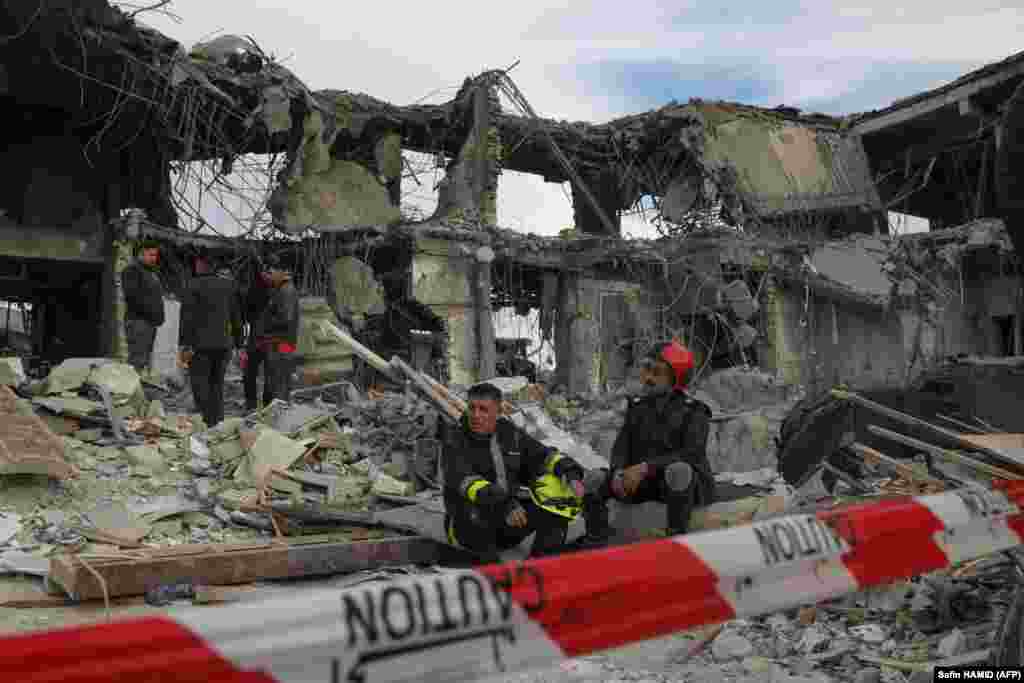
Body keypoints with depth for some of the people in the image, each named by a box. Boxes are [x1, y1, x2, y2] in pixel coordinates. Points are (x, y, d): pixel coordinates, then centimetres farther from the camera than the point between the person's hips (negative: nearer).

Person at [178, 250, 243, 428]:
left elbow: (187, 318, -11)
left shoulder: (194, 286, -7)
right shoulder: (228, 284, 8)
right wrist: (238, 343, 14)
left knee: (200, 383, 2)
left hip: (201, 345, -5)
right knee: (217, 383, 15)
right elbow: (237, 317, 11)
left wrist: (185, 345, -10)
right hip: (224, 344, 5)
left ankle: (208, 422, -4)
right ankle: (219, 421, 15)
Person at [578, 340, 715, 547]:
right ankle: (595, 544, -11)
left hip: (689, 485, -4)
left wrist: (645, 468, -26)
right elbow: (621, 446, 5)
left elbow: (692, 454, -17)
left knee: (678, 470, -38)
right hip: (641, 483, 5)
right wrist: (618, 473, -18)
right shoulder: (637, 407, 10)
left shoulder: (693, 411, -4)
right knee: (594, 479, -15)